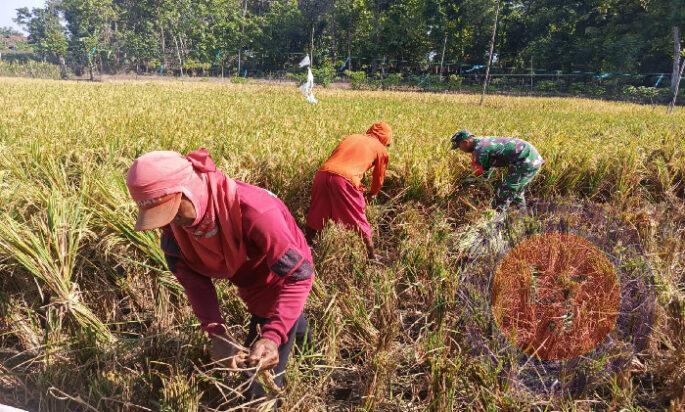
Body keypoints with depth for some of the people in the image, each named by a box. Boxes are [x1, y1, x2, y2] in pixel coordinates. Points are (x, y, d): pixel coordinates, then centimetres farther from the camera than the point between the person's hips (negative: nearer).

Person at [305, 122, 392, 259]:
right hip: (345, 179, -4)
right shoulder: (381, 149, 18)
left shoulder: (351, 137, 31)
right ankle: (372, 256, 22)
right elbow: (379, 178, 26)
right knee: (359, 220, 12)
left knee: (316, 216, 22)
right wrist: (372, 194, 46)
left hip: (323, 174, 5)